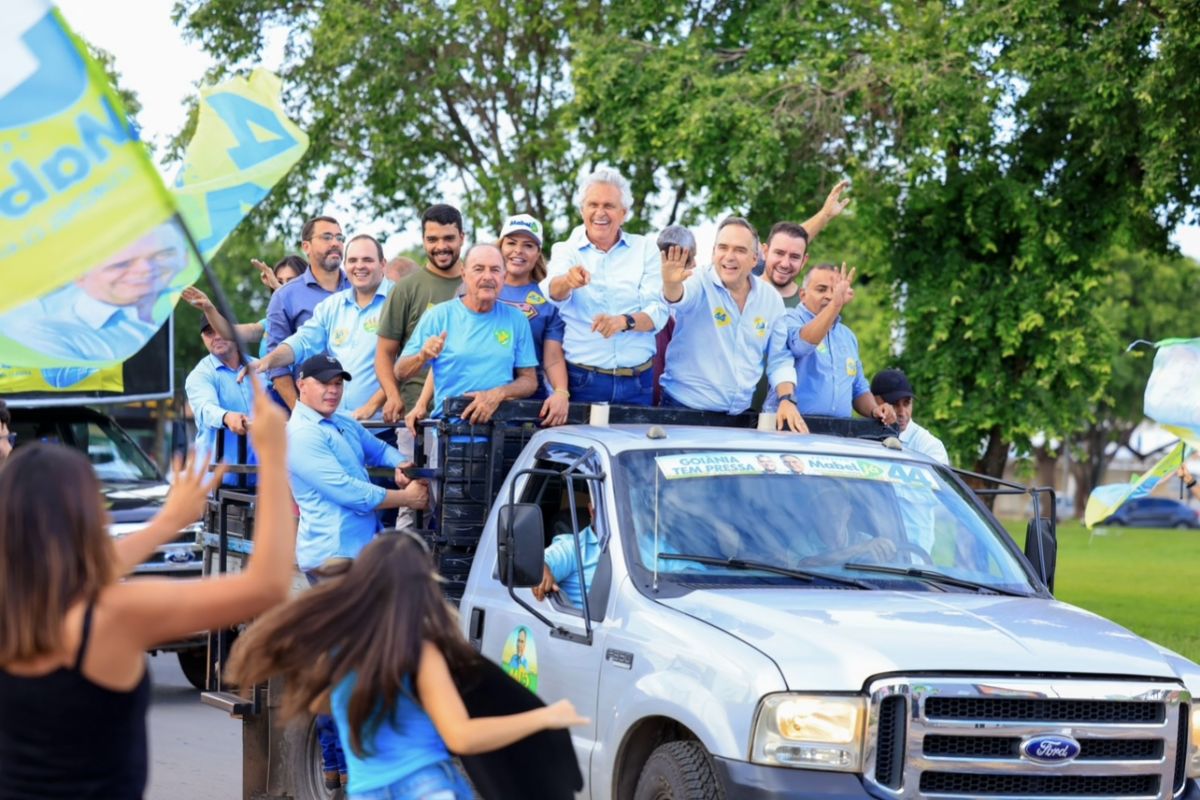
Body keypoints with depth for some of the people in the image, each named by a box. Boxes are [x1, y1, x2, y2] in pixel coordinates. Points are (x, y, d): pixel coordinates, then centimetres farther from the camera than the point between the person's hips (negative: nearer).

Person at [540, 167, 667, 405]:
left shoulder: (645, 250, 7)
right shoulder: (565, 250, 6)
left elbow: (658, 312, -3)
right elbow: (553, 294, -14)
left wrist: (625, 321, -23)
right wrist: (568, 281, -37)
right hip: (582, 380, -1)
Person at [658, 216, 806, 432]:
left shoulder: (771, 299, 4)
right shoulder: (700, 283, -10)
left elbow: (779, 359, 11)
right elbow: (680, 298, -33)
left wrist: (786, 399, -3)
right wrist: (671, 284, -56)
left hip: (740, 414, 4)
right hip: (684, 410, -4)